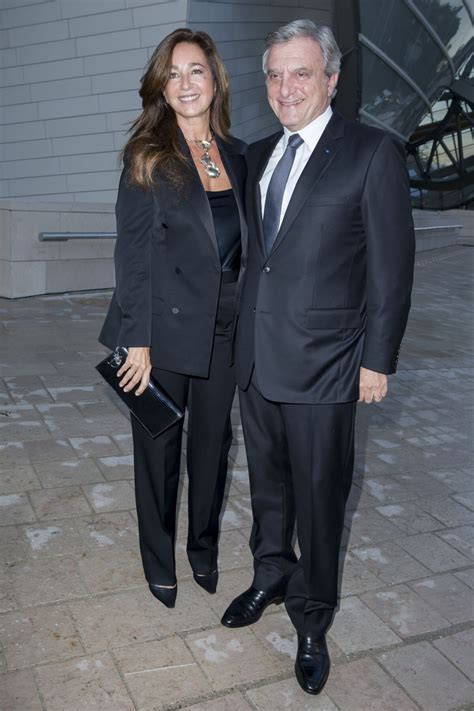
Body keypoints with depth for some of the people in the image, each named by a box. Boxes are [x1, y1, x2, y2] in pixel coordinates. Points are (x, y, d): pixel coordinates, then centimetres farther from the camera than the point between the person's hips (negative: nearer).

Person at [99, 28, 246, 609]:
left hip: (224, 331, 4)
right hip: (165, 327, -4)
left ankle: (204, 549, 38)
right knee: (159, 449, 11)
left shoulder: (237, 156, 7)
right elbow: (132, 252, -10)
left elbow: (242, 247, 11)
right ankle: (159, 562, 33)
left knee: (214, 443, 16)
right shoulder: (148, 157, -6)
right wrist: (137, 341, -14)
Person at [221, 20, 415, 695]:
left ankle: (312, 621, 30)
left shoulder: (373, 152, -7)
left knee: (319, 499, 9)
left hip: (322, 367, -5)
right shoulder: (258, 155, 11)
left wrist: (378, 360, -9)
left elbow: (392, 266, -8)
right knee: (267, 483, 21)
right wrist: (241, 333, 12)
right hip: (255, 360, 6)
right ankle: (271, 576, 44)